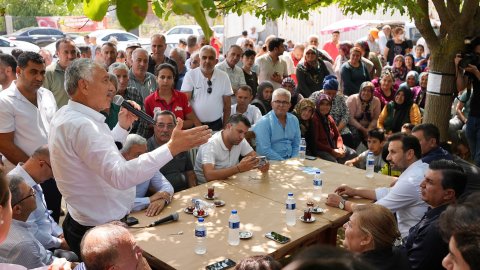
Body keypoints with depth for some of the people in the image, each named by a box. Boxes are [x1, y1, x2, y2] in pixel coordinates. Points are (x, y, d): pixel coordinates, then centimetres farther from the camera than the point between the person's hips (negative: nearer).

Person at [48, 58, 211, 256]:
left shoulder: (67, 115, 5)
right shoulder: (81, 125, -29)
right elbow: (119, 176, -40)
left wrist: (122, 127, 6)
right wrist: (172, 148, -43)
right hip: (101, 232, -10)